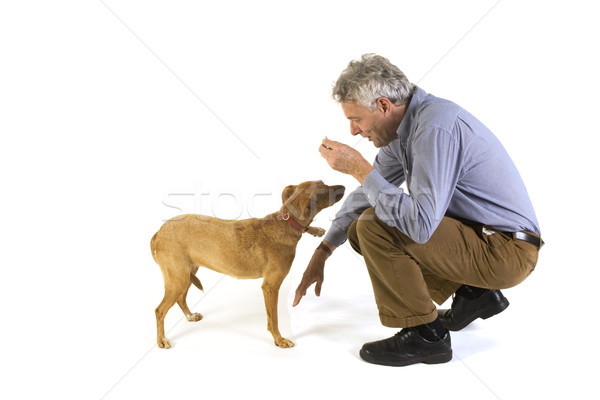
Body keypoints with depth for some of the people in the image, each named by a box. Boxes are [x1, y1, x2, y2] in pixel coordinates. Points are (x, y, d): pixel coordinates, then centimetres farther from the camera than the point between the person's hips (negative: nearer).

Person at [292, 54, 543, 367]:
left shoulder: (435, 128, -26)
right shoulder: (402, 127, 4)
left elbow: (420, 224, -33)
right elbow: (367, 193, 13)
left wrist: (358, 168, -26)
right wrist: (322, 253, 11)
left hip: (504, 251, -9)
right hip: (482, 235, 10)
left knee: (374, 227, -22)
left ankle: (425, 335, -3)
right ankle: (474, 294, 14)